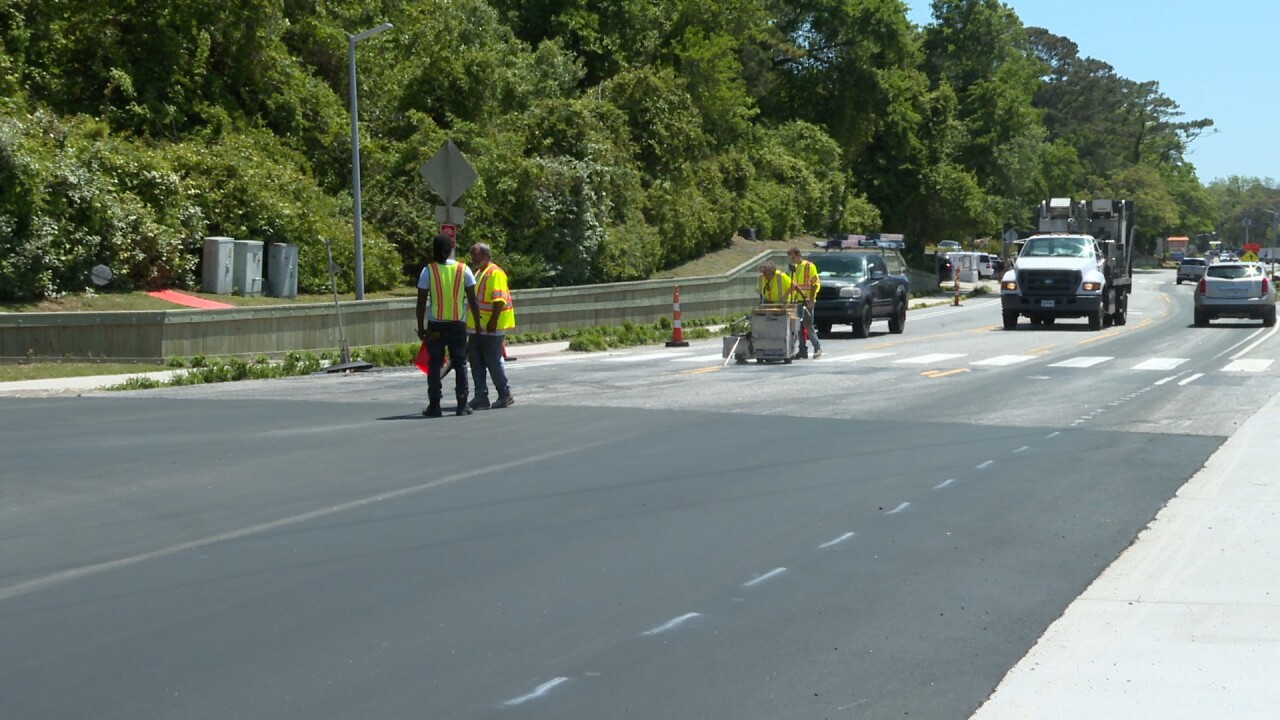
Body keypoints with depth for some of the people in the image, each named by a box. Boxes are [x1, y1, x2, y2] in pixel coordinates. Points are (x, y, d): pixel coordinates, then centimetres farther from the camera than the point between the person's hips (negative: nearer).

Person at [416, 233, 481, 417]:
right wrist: (477, 323, 9)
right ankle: (462, 405, 4)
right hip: (458, 325, 1)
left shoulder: (428, 271, -5)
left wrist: (420, 326, 4)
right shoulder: (463, 270, -1)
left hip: (436, 326, -1)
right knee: (460, 364, 8)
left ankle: (434, 405, 2)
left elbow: (421, 303, -5)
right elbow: (473, 301, 0)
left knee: (434, 365, 5)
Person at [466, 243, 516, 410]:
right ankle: (481, 396, 10)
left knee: (493, 361, -3)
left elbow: (499, 300, -21)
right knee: (476, 360, 7)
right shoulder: (479, 273, 16)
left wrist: (493, 321, -25)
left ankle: (505, 395, 8)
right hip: (478, 327, 9)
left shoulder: (495, 273, -14)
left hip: (491, 327, -9)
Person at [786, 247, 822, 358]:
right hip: (797, 301, 7)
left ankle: (817, 348, -3)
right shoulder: (794, 267, 15)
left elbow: (816, 283, -9)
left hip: (807, 300, -7)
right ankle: (803, 350, 8)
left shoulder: (809, 266, -7)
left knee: (808, 325, -11)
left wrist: (811, 299, -16)